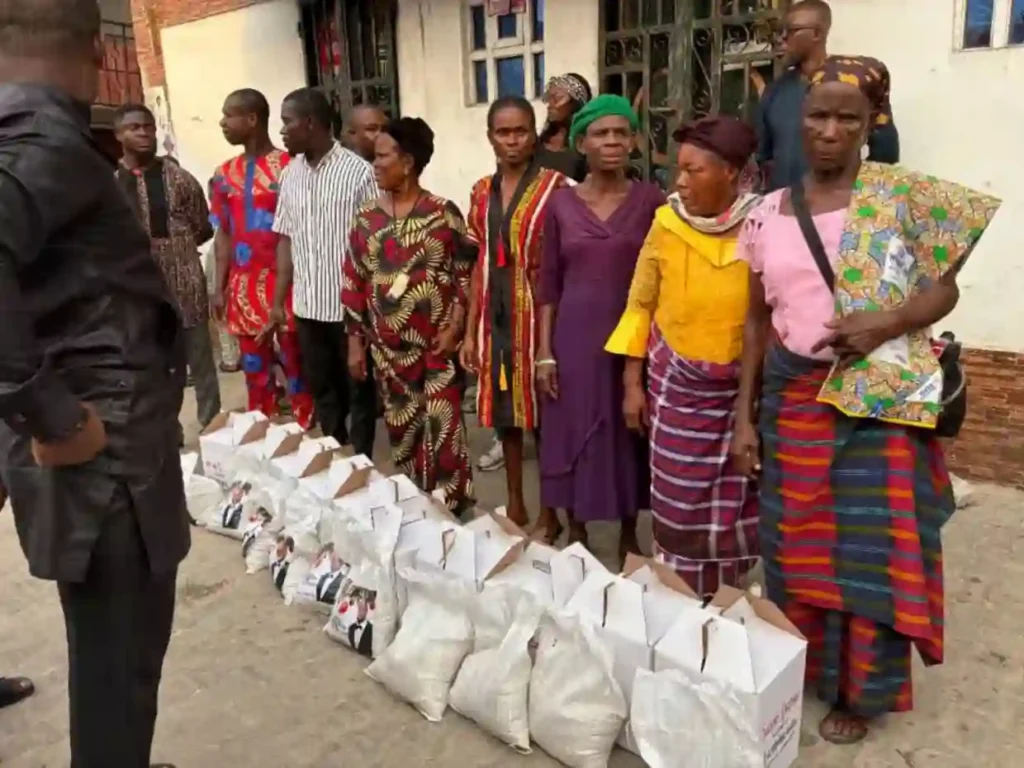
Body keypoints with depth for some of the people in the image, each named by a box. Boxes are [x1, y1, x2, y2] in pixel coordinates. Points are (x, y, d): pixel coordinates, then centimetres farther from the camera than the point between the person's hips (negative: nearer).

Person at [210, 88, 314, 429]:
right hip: (243, 288, 6)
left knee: (295, 363, 2)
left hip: (283, 285, -5)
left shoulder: (287, 167, -7)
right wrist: (219, 287, 9)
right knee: (254, 368, 12)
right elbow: (223, 234, 13)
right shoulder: (225, 174, 11)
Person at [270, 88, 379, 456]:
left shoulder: (358, 171, -10)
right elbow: (286, 241, 10)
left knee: (358, 392, 8)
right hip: (307, 306, 5)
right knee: (322, 391, 16)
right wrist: (279, 301, 8)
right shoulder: (290, 174, 7)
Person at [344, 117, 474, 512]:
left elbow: (466, 273, -4)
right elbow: (354, 283, 8)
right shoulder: (367, 218, 6)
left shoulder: (443, 213, -5)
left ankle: (450, 507, 14)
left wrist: (454, 328, -12)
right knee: (402, 429, 11)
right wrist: (355, 341, 6)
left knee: (442, 429, -1)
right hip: (388, 347, 4)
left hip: (437, 344, -4)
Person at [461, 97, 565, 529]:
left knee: (542, 413, 3)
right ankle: (515, 505, 29)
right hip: (495, 319, 5)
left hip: (536, 316, -5)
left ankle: (549, 511, 20)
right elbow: (481, 265, 11)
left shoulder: (554, 186, -6)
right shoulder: (482, 191, 10)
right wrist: (470, 330, 9)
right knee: (503, 413, 13)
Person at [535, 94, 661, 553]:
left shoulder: (650, 200, 0)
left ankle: (629, 535, 28)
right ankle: (576, 537, 25)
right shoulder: (561, 202, 3)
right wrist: (544, 352, -1)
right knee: (573, 434, 7)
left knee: (630, 435, 8)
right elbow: (549, 284, 4)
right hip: (574, 336, 1)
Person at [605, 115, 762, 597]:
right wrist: (633, 383, 1)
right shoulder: (666, 223, -5)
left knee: (736, 501, 9)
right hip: (676, 384, 1)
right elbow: (640, 307, 2)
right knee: (677, 500, 5)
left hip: (743, 387, -1)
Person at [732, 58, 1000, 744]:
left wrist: (887, 323, -22)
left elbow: (943, 289, 0)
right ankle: (798, 669, 32)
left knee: (871, 547, 4)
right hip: (792, 399, 3)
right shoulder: (767, 215, 5)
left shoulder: (903, 196, -3)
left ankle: (861, 690, 24)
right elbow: (757, 320, 8)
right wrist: (744, 415, 4)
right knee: (794, 545, 11)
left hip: (880, 400, -2)